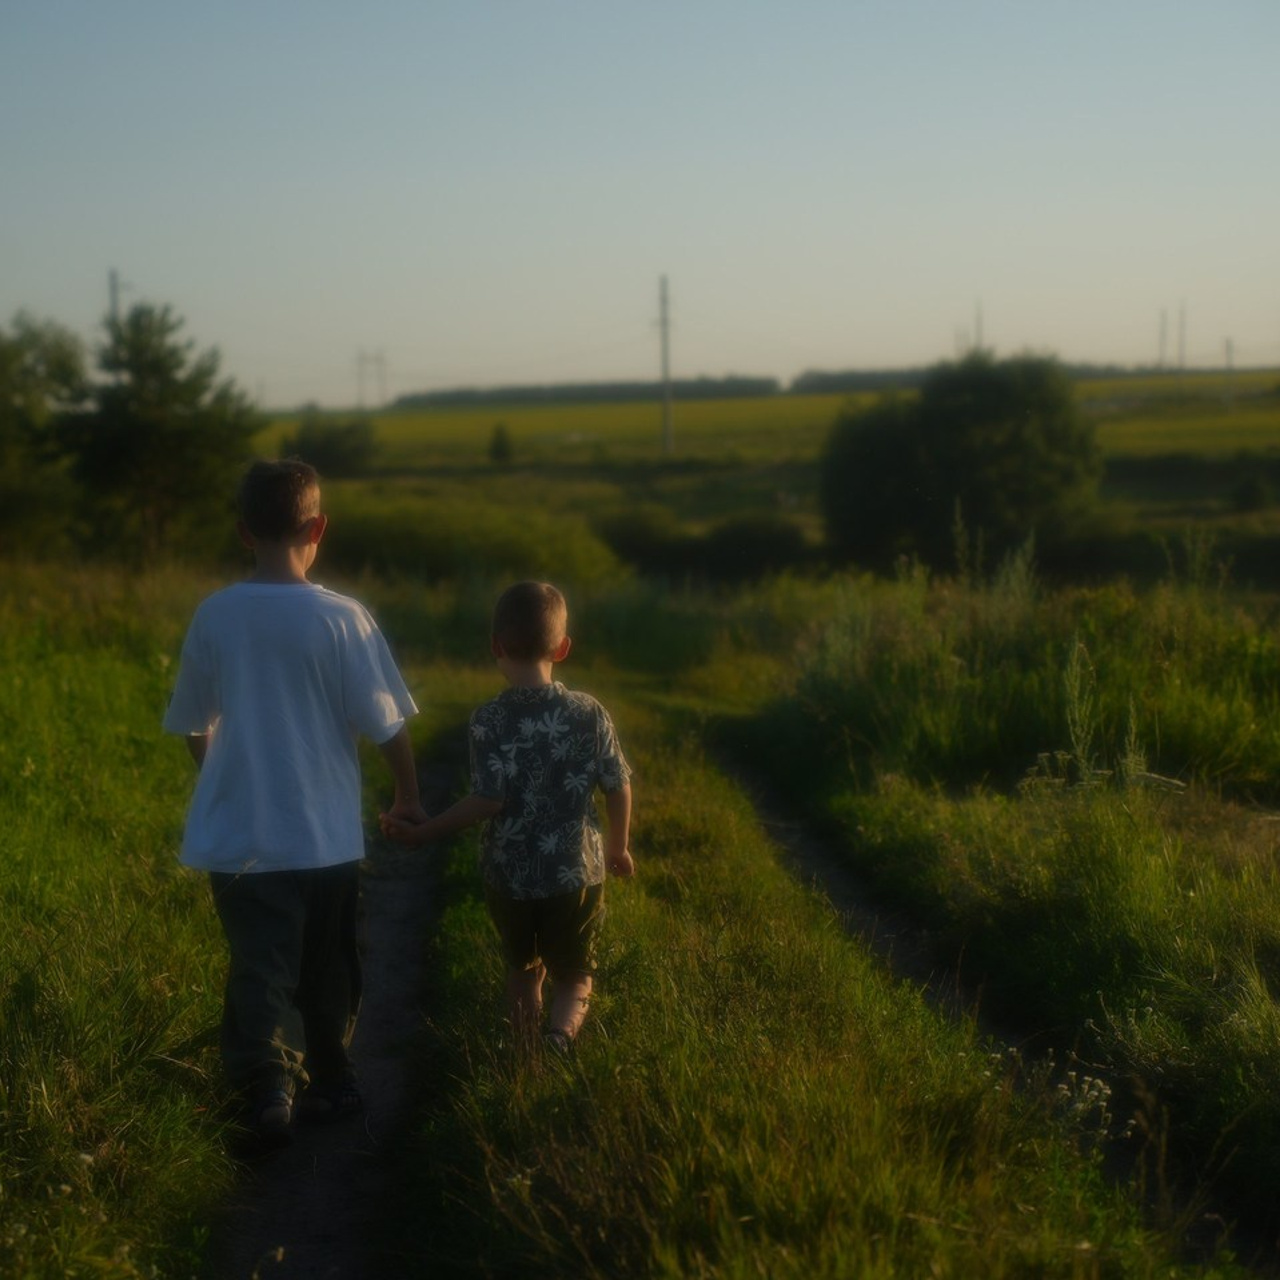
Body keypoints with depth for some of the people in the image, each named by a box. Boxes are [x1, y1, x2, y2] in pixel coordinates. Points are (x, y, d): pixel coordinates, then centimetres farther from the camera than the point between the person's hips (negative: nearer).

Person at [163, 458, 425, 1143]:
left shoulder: (214, 616, -5)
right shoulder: (341, 618, -13)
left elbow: (192, 726, 7)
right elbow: (388, 724, -8)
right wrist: (407, 795, 9)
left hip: (239, 837, 1)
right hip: (327, 835, -1)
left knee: (259, 964, 5)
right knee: (327, 969, 17)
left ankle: (266, 1079, -13)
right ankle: (329, 1079, 30)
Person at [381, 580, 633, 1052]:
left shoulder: (488, 721, -13)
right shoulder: (590, 713, -6)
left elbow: (488, 801, -17)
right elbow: (619, 788, 0)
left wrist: (420, 833, -8)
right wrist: (619, 846, 17)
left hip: (509, 876, 0)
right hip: (577, 874, 0)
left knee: (522, 969, 24)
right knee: (574, 977, 11)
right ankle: (561, 1032, -18)